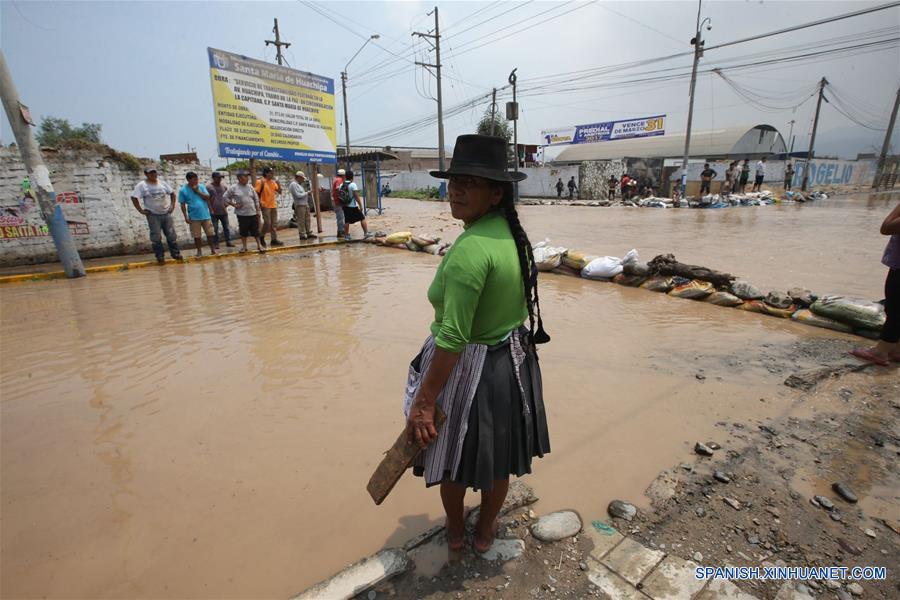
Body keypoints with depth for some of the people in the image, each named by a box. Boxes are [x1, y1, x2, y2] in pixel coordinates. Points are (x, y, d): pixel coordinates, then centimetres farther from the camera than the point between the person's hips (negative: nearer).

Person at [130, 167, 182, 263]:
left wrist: (172, 205, 5)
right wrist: (141, 210, -10)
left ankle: (176, 253, 14)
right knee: (156, 237, -1)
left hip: (166, 213, 3)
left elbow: (172, 193, 15)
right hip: (153, 215, -3)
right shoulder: (142, 185, -4)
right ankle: (160, 256, 5)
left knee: (171, 234, 5)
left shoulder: (162, 183, 7)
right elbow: (134, 197, -6)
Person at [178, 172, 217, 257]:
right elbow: (183, 205, -2)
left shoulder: (201, 186, 3)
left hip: (205, 215, 1)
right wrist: (186, 217, -7)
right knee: (197, 236, 6)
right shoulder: (183, 190, -3)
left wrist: (197, 191, -13)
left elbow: (207, 197, -5)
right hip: (194, 217, -1)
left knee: (210, 233, 5)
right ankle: (199, 251, 18)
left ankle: (213, 249, 17)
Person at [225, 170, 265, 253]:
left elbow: (256, 198, 10)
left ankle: (259, 245, 15)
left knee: (256, 230, 6)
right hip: (242, 214, -2)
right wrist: (234, 204, -5)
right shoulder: (233, 188, -4)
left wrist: (258, 210, 6)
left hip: (253, 213, 2)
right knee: (243, 231, 7)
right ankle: (244, 246, 20)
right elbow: (226, 197, 3)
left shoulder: (250, 187, 6)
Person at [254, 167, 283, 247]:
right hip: (266, 206, -6)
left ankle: (274, 239, 12)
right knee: (267, 223, -8)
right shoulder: (261, 182, -8)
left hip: (274, 205, 6)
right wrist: (260, 202, -15)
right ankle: (262, 237, 13)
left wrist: (278, 184, -5)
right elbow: (256, 193, -9)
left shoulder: (273, 182, 9)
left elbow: (279, 191, 10)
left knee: (274, 224, 7)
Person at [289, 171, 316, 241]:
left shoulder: (299, 184, 19)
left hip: (305, 204, 10)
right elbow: (298, 195, -18)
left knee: (307, 219, 10)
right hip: (299, 205, -10)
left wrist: (306, 193, 10)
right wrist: (307, 193, -10)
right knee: (301, 221, -6)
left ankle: (309, 233, 15)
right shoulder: (293, 184, -10)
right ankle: (302, 234, -2)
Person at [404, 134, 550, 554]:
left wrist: (424, 401, -23)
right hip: (513, 361, 8)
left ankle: (454, 531, 47)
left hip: (469, 368, -7)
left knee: (454, 454, 20)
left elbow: (452, 337, -31)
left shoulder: (472, 248, -30)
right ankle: (485, 531, 50)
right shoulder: (512, 233, -2)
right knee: (497, 456, 24)